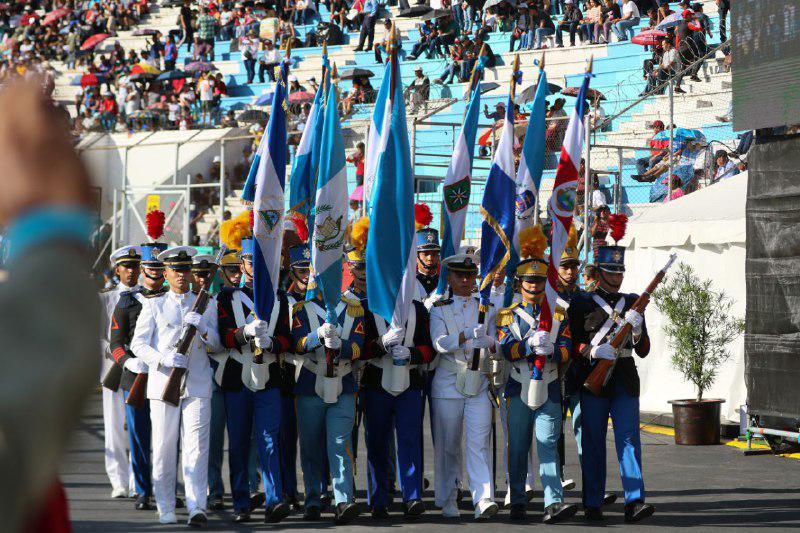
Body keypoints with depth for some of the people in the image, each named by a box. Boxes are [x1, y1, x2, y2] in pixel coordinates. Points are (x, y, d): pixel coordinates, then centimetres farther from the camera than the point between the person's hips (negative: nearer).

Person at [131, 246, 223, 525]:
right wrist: (163, 359, -15)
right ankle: (165, 509, 7)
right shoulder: (154, 305, 10)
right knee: (164, 447, 0)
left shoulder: (206, 305, 14)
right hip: (163, 383, 0)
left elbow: (218, 346, 13)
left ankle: (197, 507, -16)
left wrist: (203, 329, -8)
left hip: (197, 385, 0)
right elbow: (138, 343, 3)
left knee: (196, 444, -11)